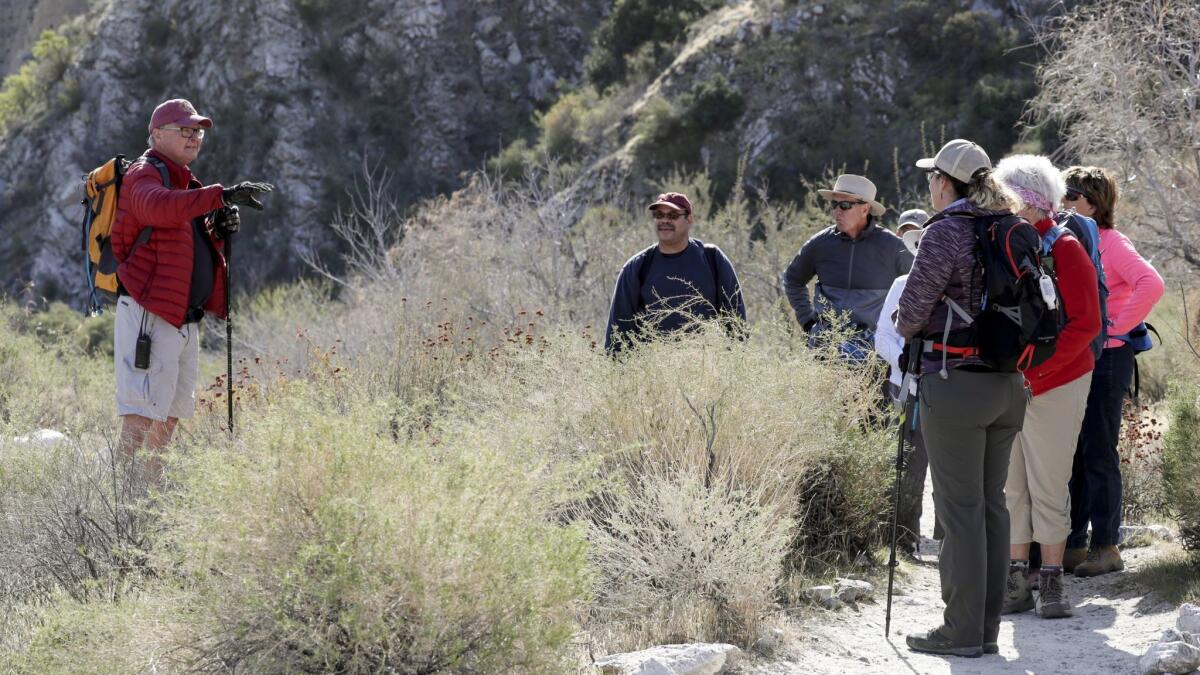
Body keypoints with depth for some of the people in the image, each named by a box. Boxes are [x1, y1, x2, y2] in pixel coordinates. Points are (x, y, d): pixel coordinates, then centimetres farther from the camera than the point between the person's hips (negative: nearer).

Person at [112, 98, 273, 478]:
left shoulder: (187, 186, 22)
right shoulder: (144, 175, -7)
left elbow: (198, 246, 27)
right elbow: (158, 208, -32)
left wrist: (221, 229, 4)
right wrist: (222, 196, -38)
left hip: (186, 319, 9)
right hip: (149, 315, -9)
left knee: (170, 417, 13)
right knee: (141, 416, -14)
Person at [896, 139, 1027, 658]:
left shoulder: (946, 232, -12)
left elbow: (913, 308, -12)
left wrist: (906, 328, 9)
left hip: (954, 382, -7)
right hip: (1008, 383, 7)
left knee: (959, 507, -3)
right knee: (992, 503, 12)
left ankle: (962, 630, 0)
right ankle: (988, 627, 17)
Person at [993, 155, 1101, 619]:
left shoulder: (1064, 249, -8)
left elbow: (1085, 323, -12)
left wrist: (1035, 371, -19)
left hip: (1054, 386, -5)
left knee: (1048, 487, -1)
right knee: (1010, 487, 7)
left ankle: (1051, 582, 8)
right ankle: (1016, 580, 14)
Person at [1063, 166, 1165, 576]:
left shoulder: (1111, 243, -11)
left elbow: (1151, 284, -25)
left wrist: (1118, 327, -19)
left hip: (1104, 358, -8)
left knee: (1098, 454, -3)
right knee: (1070, 454, 9)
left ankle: (1105, 547, 4)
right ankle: (1073, 544, 16)